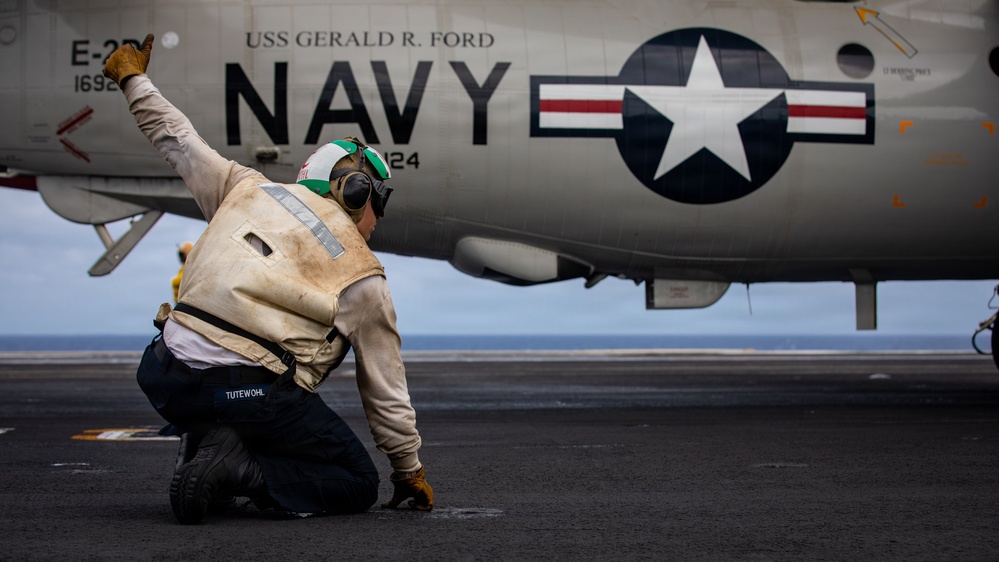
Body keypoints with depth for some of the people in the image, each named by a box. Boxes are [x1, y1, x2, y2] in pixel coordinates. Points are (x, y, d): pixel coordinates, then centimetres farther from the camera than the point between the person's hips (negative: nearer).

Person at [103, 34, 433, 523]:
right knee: (358, 485, 10)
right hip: (250, 396, -5)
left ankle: (201, 448, 16)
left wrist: (132, 78, 47)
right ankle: (241, 468, -12)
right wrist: (410, 472, 25)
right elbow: (386, 395, 11)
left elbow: (178, 140, 29)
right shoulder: (363, 279, 6)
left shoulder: (249, 189, 16)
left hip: (166, 379, 6)